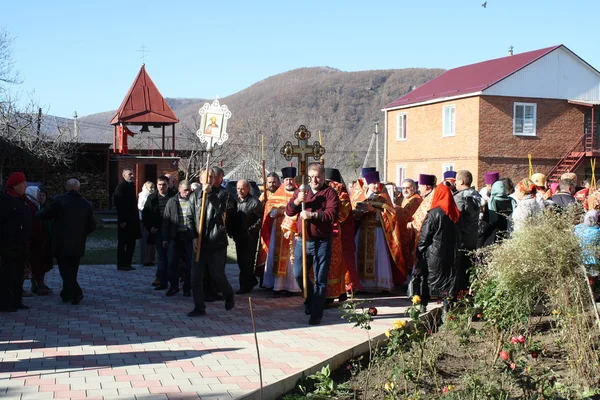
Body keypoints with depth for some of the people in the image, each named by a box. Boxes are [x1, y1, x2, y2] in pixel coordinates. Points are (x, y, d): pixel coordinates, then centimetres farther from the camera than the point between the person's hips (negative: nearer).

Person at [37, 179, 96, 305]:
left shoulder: (59, 200, -9)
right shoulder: (86, 204, 1)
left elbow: (42, 215, -2)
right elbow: (92, 225, 4)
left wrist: (38, 212, 20)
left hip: (62, 244, -4)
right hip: (78, 245, 4)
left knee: (65, 270, 0)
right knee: (72, 270, 17)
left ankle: (76, 292, -14)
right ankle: (67, 294, 25)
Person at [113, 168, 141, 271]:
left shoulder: (131, 186, 14)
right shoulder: (121, 187, -11)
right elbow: (118, 205, -17)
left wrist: (136, 218, 12)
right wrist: (122, 220, -21)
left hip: (133, 220, 8)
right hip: (125, 221, -8)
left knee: (131, 243, 11)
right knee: (122, 243, 1)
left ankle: (127, 263, 19)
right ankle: (121, 264, 8)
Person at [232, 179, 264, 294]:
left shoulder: (254, 202, -11)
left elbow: (261, 218, -11)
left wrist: (252, 229, -14)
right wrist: (233, 232, 7)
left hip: (250, 237, -7)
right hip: (239, 236, 7)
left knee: (247, 261, -3)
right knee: (241, 261, 13)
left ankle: (245, 285, 3)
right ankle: (251, 280, 29)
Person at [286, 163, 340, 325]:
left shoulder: (330, 193, -4)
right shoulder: (301, 191, 10)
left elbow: (333, 214, -18)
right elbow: (289, 211, 3)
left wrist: (313, 215, -28)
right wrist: (297, 201, -15)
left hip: (322, 242, -4)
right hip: (303, 240, 4)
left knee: (320, 279, 1)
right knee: (298, 274, 7)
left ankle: (317, 313, 10)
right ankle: (311, 299, 33)